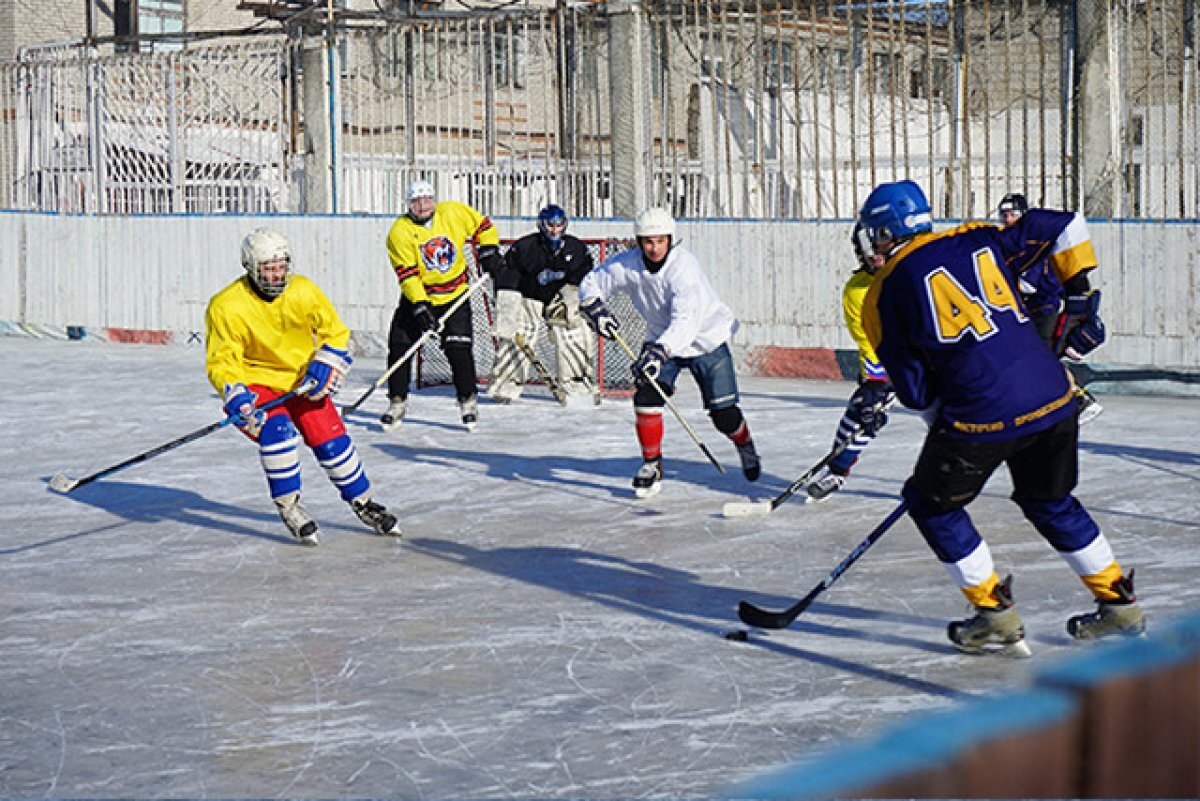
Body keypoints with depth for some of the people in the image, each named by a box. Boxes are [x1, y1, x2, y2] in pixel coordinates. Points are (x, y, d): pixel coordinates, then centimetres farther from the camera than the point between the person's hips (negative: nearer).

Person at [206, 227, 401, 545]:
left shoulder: (304, 290, -9)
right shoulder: (226, 307, -19)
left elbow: (335, 331, 4)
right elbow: (221, 362, -18)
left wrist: (325, 364, -12)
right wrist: (235, 395, -35)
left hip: (301, 382, 3)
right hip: (255, 384, -3)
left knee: (331, 438, -5)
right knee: (278, 430, -29)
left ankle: (362, 502, 16)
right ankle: (289, 506, -13)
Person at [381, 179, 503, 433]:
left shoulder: (455, 212, -7)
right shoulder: (400, 231, -13)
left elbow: (482, 226, 10)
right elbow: (407, 274, -19)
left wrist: (488, 251, -5)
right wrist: (420, 307, -28)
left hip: (454, 296, 0)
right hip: (417, 298, 0)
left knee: (459, 349, -10)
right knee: (400, 346, -5)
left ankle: (468, 400, 5)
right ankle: (397, 402, 8)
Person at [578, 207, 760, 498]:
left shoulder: (684, 265, -31)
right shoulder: (626, 265, -15)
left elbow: (686, 320, -42)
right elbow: (591, 283, 2)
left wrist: (659, 351, -54)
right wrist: (596, 310, -18)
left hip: (705, 339, -4)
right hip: (661, 339, 4)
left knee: (723, 412, -5)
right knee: (647, 395, -15)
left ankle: (745, 445, 28)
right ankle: (652, 466, 2)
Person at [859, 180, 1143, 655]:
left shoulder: (883, 294, 6)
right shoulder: (976, 239, 15)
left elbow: (913, 390, 7)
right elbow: (1065, 225, 15)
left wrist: (941, 423, 22)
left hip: (983, 416, -5)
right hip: (1053, 397, 5)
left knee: (932, 502, 18)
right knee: (1050, 502, 27)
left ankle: (997, 618, 17)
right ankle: (1119, 605, 31)